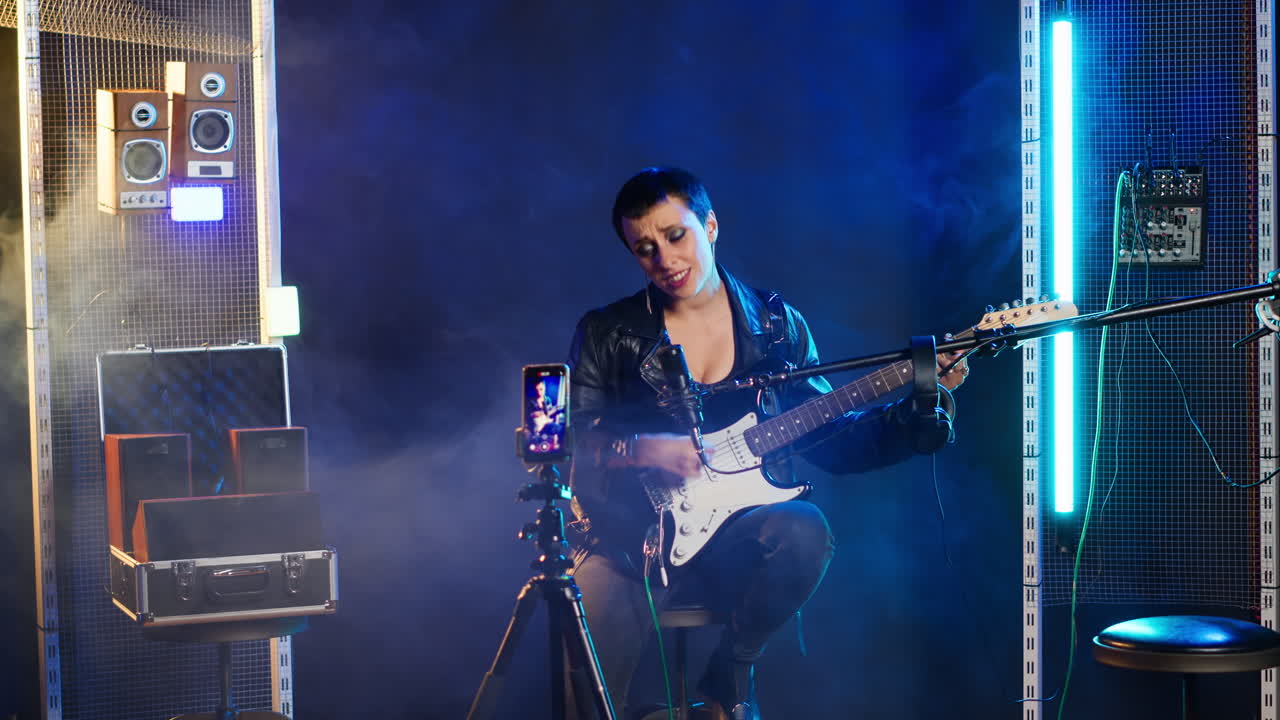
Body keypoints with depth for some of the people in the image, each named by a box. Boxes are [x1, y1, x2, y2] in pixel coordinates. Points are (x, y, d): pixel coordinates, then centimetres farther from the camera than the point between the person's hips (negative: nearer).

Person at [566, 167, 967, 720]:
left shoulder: (778, 325, 9)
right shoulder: (606, 334, 5)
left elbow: (832, 441, 9)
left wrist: (921, 408, -4)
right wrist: (639, 451, -20)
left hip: (735, 542, 2)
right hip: (630, 543, -1)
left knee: (803, 532, -32)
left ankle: (731, 672, -6)